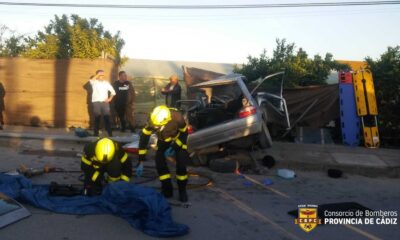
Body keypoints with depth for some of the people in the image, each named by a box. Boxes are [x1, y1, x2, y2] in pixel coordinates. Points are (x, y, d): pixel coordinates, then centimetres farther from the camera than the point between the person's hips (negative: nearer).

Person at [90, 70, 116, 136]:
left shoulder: (106, 82, 11)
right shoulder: (95, 82, 3)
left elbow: (113, 91, 13)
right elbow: (91, 81, -22)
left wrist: (110, 99, 1)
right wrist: (98, 75, -15)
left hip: (105, 102, 2)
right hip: (96, 102, -2)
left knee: (107, 117, -2)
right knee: (97, 118, 1)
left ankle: (110, 133, 1)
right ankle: (96, 133, 9)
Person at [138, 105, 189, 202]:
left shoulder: (178, 118, -41)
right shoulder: (152, 122, -35)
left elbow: (184, 133, -20)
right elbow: (144, 139, -26)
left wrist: (174, 147, -23)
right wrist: (141, 161, -26)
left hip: (178, 138, -2)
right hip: (163, 139, 2)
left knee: (181, 164, -15)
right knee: (159, 163, -11)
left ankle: (182, 190, 5)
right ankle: (167, 189, 8)